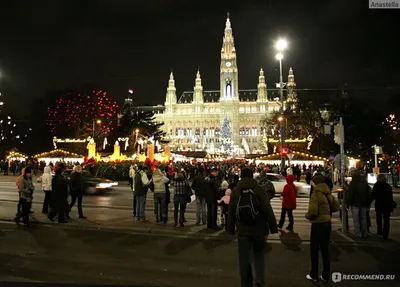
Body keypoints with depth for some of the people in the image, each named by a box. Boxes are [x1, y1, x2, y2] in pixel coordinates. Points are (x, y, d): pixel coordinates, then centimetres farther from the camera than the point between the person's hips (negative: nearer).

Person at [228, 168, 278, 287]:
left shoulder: (235, 191, 0)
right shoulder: (259, 190, -8)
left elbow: (231, 213, 5)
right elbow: (268, 211, -10)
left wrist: (231, 229, 14)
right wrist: (273, 227, -1)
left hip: (242, 230, 1)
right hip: (258, 229, -1)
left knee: (244, 258, 11)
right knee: (259, 253, 19)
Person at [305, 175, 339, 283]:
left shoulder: (316, 194, -17)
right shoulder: (328, 194, 5)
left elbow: (313, 212, -24)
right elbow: (336, 207, 13)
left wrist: (307, 215, -5)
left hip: (318, 224, -7)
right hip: (328, 223, 7)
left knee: (314, 250, 8)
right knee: (325, 249, 16)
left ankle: (314, 275, 19)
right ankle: (326, 275, 24)